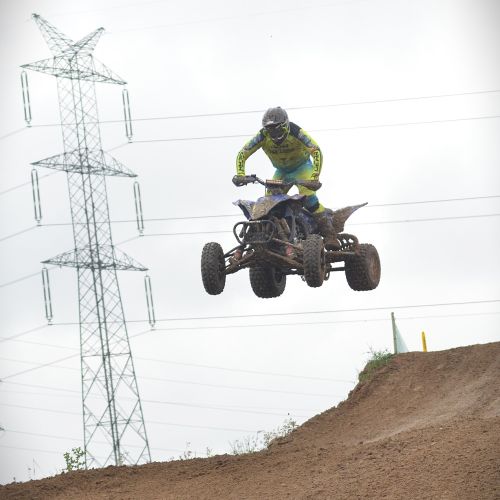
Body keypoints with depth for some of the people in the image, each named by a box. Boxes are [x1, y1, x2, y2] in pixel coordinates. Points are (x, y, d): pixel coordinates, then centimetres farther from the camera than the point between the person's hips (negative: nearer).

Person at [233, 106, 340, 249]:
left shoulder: (296, 133, -31)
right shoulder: (263, 136, -20)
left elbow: (316, 151, -37)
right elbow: (242, 154, -16)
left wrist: (315, 176, -49)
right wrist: (240, 175, -33)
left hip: (302, 167, -5)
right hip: (281, 171, 5)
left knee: (308, 197, -28)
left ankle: (329, 234, -29)